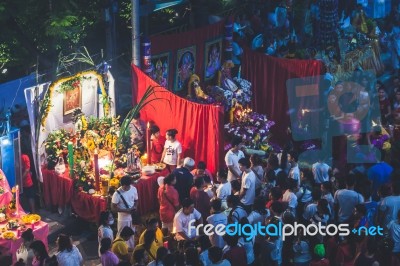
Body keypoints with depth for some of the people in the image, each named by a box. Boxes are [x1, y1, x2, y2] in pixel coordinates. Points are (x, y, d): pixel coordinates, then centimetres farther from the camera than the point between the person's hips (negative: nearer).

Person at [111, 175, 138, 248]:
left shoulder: (133, 189, -6)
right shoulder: (117, 194, -21)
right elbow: (113, 208, -15)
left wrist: (134, 207, -12)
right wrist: (126, 210, -22)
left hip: (133, 217, 5)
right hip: (123, 219, -5)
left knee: (133, 236, 19)